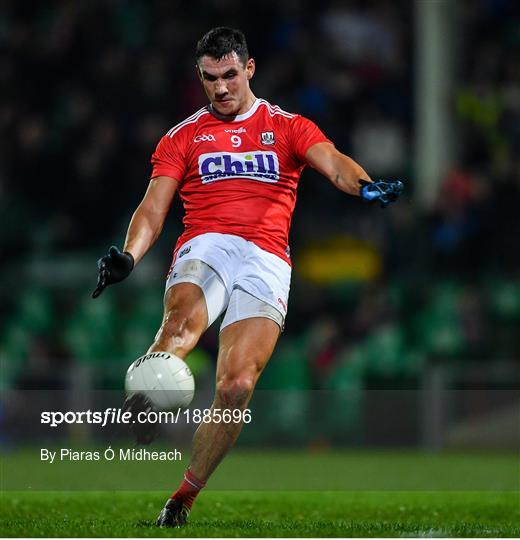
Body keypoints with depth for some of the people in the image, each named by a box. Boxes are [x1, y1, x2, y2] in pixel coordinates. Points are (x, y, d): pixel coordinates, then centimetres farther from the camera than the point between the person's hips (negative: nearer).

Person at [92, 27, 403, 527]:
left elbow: (333, 163, 1)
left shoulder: (287, 127, 18)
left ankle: (181, 500, -6)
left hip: (267, 260, 0)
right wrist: (128, 256, -8)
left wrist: (366, 186, -23)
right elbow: (154, 208, 12)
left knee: (237, 386, -17)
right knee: (182, 322, -35)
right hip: (206, 246, 0)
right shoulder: (183, 137, 20)